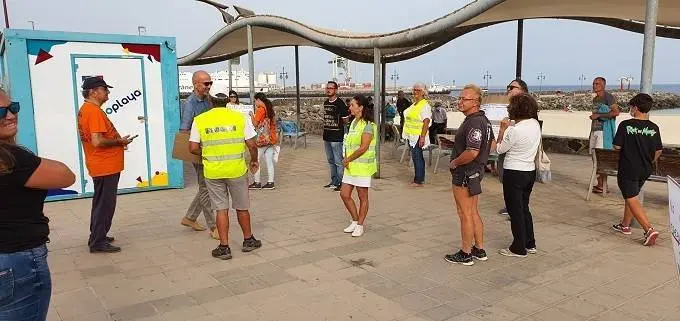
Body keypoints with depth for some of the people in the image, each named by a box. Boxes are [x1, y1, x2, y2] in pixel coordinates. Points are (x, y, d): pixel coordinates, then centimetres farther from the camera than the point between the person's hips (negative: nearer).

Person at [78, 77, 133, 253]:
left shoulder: (85, 109, 12)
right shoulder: (94, 111, -19)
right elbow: (97, 141, -27)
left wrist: (117, 142, 11)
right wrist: (120, 141, -13)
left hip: (100, 165, 10)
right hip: (106, 166, -10)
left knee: (101, 202, 20)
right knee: (105, 204, -2)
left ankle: (97, 236, 31)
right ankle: (98, 242, 6)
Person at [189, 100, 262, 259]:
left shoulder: (199, 120, 0)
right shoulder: (240, 117, -2)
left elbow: (193, 148, -3)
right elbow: (252, 145, -5)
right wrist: (254, 161, 13)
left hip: (212, 173, 0)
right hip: (237, 170, 0)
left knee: (221, 209, 11)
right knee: (242, 207, 16)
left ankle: (224, 247, 14)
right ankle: (248, 241, 32)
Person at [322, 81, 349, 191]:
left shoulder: (339, 103, -11)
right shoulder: (326, 103, 13)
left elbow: (345, 119, -11)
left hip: (336, 137, -8)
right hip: (327, 136, 8)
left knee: (338, 161, -4)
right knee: (331, 160, 16)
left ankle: (341, 183, 4)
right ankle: (334, 181, 26)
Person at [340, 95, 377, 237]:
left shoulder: (368, 124, -15)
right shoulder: (354, 122, 12)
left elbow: (363, 148, -20)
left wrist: (348, 159, -12)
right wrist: (346, 159, 3)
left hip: (363, 166, -9)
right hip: (351, 166, 9)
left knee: (363, 197, 5)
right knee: (344, 194, 8)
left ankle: (360, 225, 17)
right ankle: (355, 221, 24)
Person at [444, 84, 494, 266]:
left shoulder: (473, 123, -23)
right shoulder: (483, 119, 11)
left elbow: (472, 152, -31)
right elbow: (491, 143, 24)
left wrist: (455, 162, -16)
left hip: (465, 174, -10)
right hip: (476, 171, 10)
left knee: (465, 214, 0)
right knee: (474, 213, 17)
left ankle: (465, 254, 11)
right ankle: (479, 250, 27)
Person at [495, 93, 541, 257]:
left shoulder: (515, 131, -22)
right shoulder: (535, 124, 2)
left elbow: (499, 149, -9)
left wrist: (503, 129, -1)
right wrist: (509, 128, 7)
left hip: (514, 173, -8)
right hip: (530, 171, 8)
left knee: (515, 210, 4)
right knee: (524, 208, 20)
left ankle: (519, 248, 14)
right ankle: (530, 244, 29)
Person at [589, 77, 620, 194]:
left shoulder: (608, 97, -6)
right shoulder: (595, 99, 18)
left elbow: (616, 112, -16)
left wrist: (598, 115, -15)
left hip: (604, 131, -8)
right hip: (595, 130, 8)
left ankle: (603, 186, -6)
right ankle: (599, 183, 11)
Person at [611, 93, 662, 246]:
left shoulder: (625, 125, -14)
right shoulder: (654, 128, -1)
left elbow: (617, 146, -13)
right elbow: (659, 150, 4)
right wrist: (650, 163, 21)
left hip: (628, 169, -6)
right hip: (645, 170, 6)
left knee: (632, 200, -2)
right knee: (631, 196, 21)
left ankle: (649, 229, -16)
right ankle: (625, 225, 32)